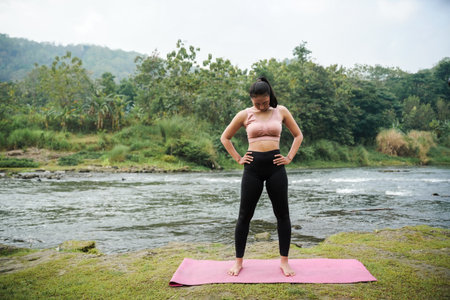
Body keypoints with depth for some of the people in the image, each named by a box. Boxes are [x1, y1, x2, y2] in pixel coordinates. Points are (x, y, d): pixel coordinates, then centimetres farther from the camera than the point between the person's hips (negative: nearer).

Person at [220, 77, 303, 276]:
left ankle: (284, 261, 20)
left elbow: (298, 135, 16)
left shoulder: (281, 111, 6)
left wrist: (289, 157, 5)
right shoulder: (245, 115, 4)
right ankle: (238, 261, 19)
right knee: (245, 215, 4)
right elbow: (225, 137, 13)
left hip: (275, 166, 1)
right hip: (253, 167, 0)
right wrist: (238, 158, 4)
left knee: (282, 214, 5)